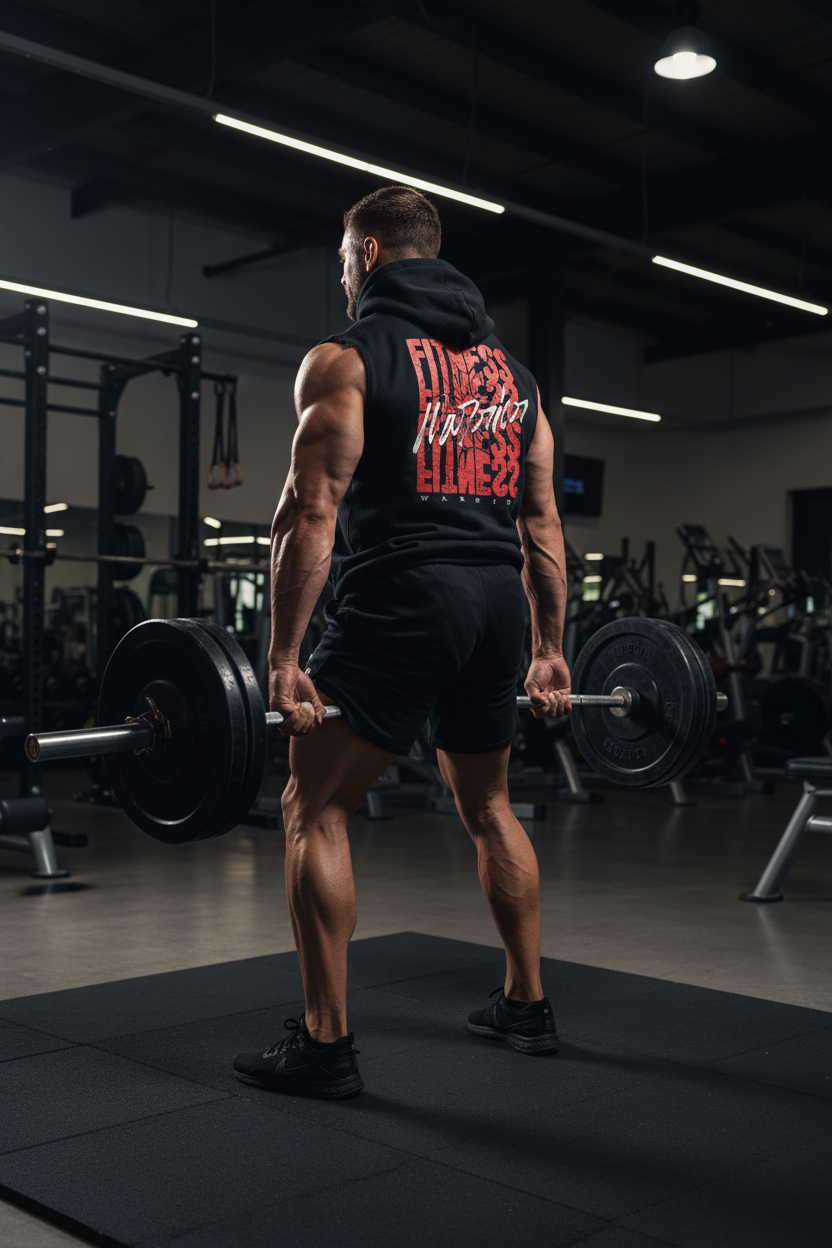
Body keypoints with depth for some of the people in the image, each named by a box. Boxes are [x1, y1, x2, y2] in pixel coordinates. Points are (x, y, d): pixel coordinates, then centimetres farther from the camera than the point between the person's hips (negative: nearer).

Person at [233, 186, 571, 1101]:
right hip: (497, 605, 7)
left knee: (314, 811, 4)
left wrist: (283, 658, -11)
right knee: (487, 805, 22)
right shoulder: (509, 368, 17)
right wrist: (551, 651, 18)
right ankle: (526, 1006, 30)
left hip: (399, 600, -7)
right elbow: (542, 521, 15)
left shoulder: (345, 358, -1)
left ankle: (323, 1045, 4)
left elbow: (312, 514, -11)